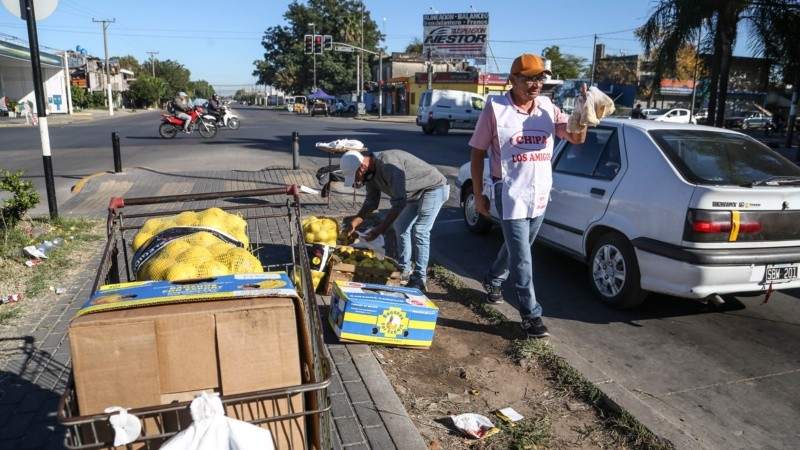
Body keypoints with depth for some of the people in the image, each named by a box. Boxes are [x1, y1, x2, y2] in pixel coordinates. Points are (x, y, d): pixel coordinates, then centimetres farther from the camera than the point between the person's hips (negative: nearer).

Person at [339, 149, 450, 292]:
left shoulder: (388, 165, -36)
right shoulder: (370, 172, -6)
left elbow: (399, 202, -38)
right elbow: (371, 202, 3)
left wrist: (380, 230, -38)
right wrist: (353, 223, -10)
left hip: (434, 188, -10)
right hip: (415, 193, 10)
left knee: (420, 232, -17)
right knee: (400, 227, 12)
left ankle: (419, 280, -11)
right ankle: (404, 271, 23)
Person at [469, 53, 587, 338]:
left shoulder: (548, 109, 3)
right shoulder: (496, 108, -8)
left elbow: (577, 138, -4)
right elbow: (477, 153, -4)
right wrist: (478, 194, -5)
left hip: (540, 194, 5)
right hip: (511, 194, -5)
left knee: (516, 248, 22)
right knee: (522, 259, -5)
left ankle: (492, 280, 48)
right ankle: (531, 315, 7)